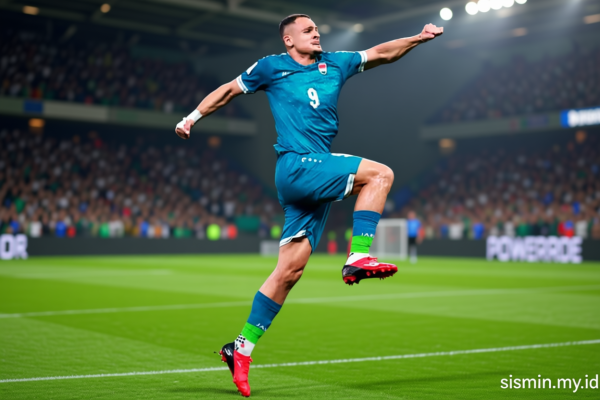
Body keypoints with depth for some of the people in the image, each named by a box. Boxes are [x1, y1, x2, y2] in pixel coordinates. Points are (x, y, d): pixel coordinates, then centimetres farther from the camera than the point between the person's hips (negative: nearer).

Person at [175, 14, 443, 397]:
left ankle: (243, 347, 8)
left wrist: (419, 37, 13)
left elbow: (382, 53, 24)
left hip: (317, 172, 6)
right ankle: (358, 257, -18)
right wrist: (192, 117, 10)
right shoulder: (272, 67, 7)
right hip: (297, 165, -6)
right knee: (379, 174, -17)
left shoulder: (334, 64, 20)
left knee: (290, 269, 2)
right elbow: (229, 90, 16)